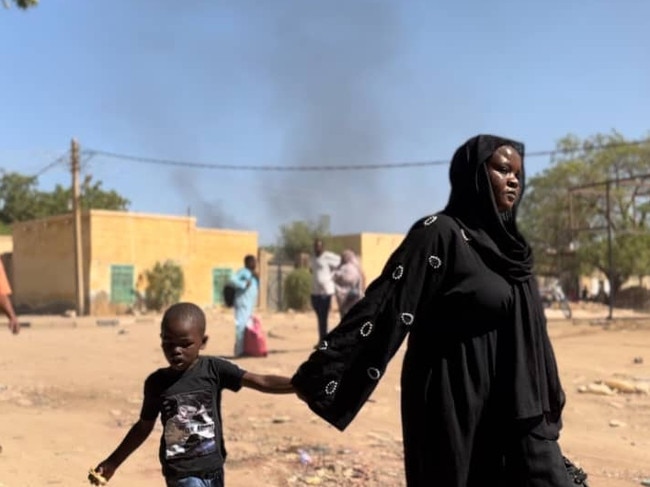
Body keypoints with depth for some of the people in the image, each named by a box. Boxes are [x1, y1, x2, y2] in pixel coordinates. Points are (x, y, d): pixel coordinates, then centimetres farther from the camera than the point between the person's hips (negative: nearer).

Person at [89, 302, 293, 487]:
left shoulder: (214, 369, -6)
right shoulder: (157, 382, -4)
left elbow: (261, 382, -13)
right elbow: (144, 426, 10)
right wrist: (112, 463, 13)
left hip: (212, 469, 2)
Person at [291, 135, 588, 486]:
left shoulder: (505, 242, 11)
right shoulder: (440, 234, -12)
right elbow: (387, 305, -19)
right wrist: (321, 374, -22)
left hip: (513, 405, 8)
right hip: (456, 406, -7)